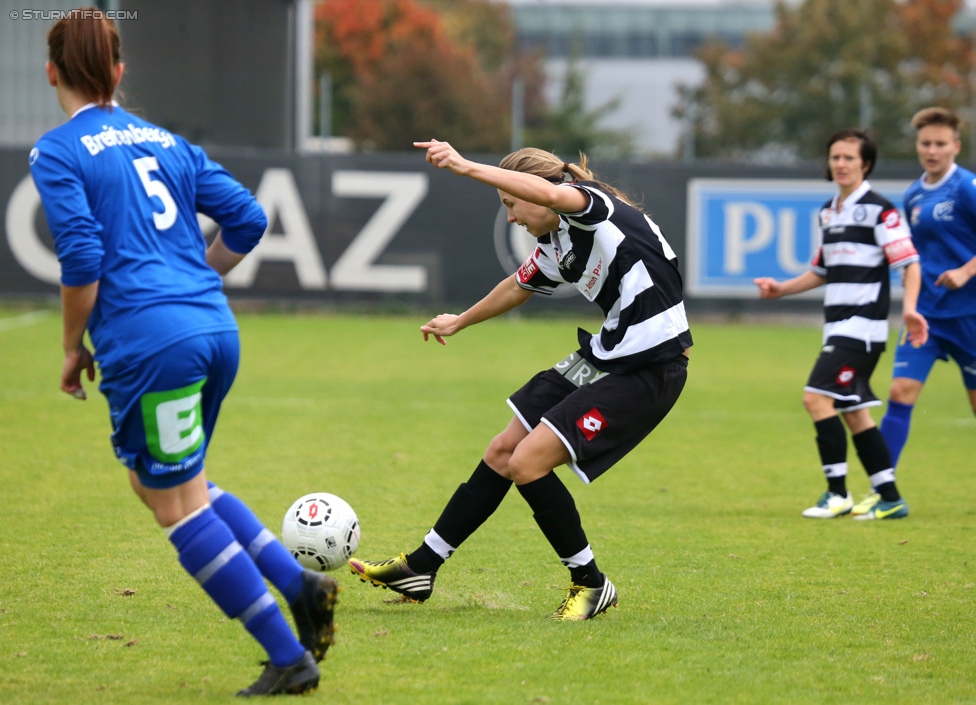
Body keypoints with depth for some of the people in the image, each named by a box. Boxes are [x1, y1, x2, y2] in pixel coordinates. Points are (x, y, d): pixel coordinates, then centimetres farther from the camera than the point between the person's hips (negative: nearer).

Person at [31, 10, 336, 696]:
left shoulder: (57, 153, -2)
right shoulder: (165, 141, 17)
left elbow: (82, 258, -12)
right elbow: (246, 217, 14)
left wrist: (74, 348, 1)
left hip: (148, 342, -7)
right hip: (217, 330, 7)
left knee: (179, 504, 3)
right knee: (170, 481, 24)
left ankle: (290, 657, 1)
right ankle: (298, 582, 10)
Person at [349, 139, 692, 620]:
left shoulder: (595, 207, -15)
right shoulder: (554, 246, 11)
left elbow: (549, 194, -39)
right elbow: (517, 288, 31)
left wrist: (466, 167, -41)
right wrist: (460, 322, 47)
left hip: (649, 370, -10)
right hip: (603, 358, 10)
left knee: (528, 462, -13)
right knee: (502, 452, 11)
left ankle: (591, 585, 2)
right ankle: (420, 568, 21)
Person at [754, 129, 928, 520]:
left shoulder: (879, 209, -9)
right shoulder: (828, 211, 16)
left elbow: (909, 263, -13)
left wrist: (909, 307, -28)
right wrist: (781, 288, 15)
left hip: (862, 324, -8)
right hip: (838, 326, 8)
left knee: (817, 396, -16)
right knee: (853, 412, 7)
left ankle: (838, 494, -11)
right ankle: (890, 499, 11)